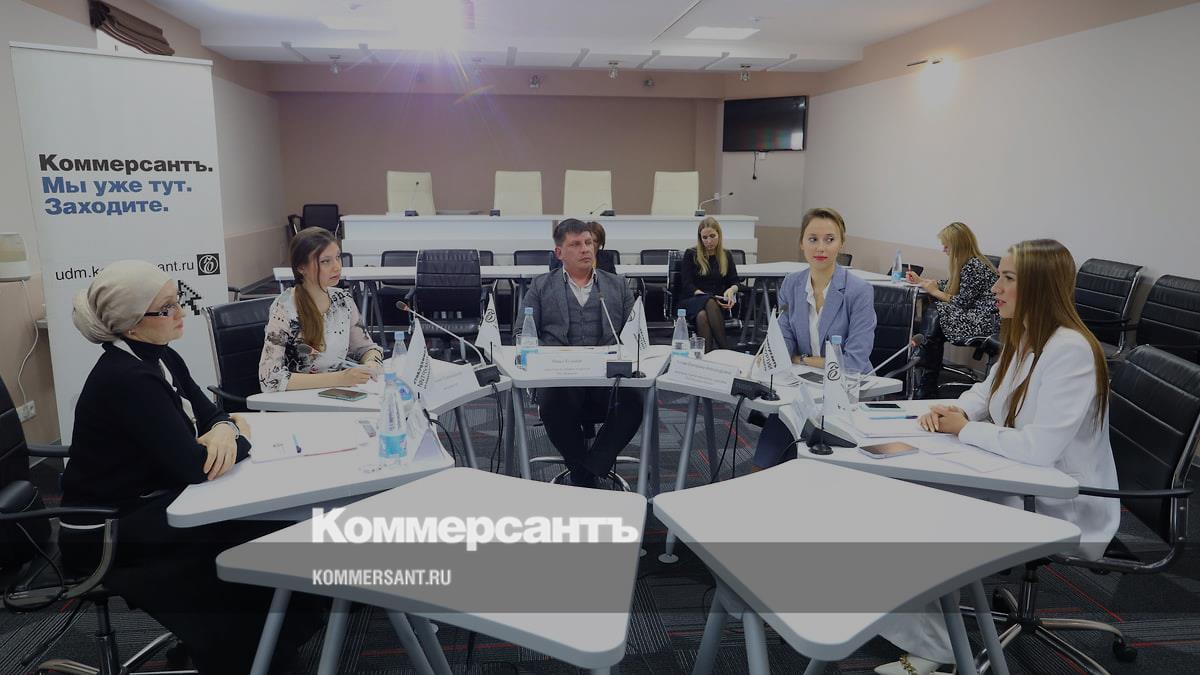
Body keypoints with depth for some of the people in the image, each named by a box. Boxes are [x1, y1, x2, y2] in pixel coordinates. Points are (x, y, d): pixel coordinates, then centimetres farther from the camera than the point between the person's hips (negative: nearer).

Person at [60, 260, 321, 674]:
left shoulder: (161, 358, 3)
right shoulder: (126, 379, -26)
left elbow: (209, 416, 6)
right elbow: (194, 465, -30)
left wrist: (224, 430, -19)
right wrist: (239, 435, -11)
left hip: (149, 503, 8)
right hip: (108, 535, -8)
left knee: (266, 516, -6)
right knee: (264, 538, -15)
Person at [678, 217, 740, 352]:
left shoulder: (726, 256, 17)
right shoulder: (690, 254, 7)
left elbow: (734, 282, 14)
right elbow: (687, 286, -1)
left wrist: (731, 290, -12)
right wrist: (710, 297, -16)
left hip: (718, 302, 1)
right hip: (692, 300, -1)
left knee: (703, 316, -38)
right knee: (702, 316, -40)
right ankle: (726, 350, -43)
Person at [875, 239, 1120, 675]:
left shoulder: (1070, 350, -26)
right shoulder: (1022, 337, 3)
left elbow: (1039, 448, -32)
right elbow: (987, 392, 18)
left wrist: (964, 429, -17)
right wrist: (953, 410, -6)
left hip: (1065, 513, -8)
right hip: (1024, 488, 9)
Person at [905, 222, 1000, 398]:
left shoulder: (974, 266, -16)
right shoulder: (969, 263, 14)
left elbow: (962, 302, -16)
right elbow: (949, 285, 27)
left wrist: (934, 292, -4)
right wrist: (920, 280, 29)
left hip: (985, 323, -10)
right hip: (975, 316, 10)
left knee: (934, 315, -17)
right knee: (931, 313, 0)